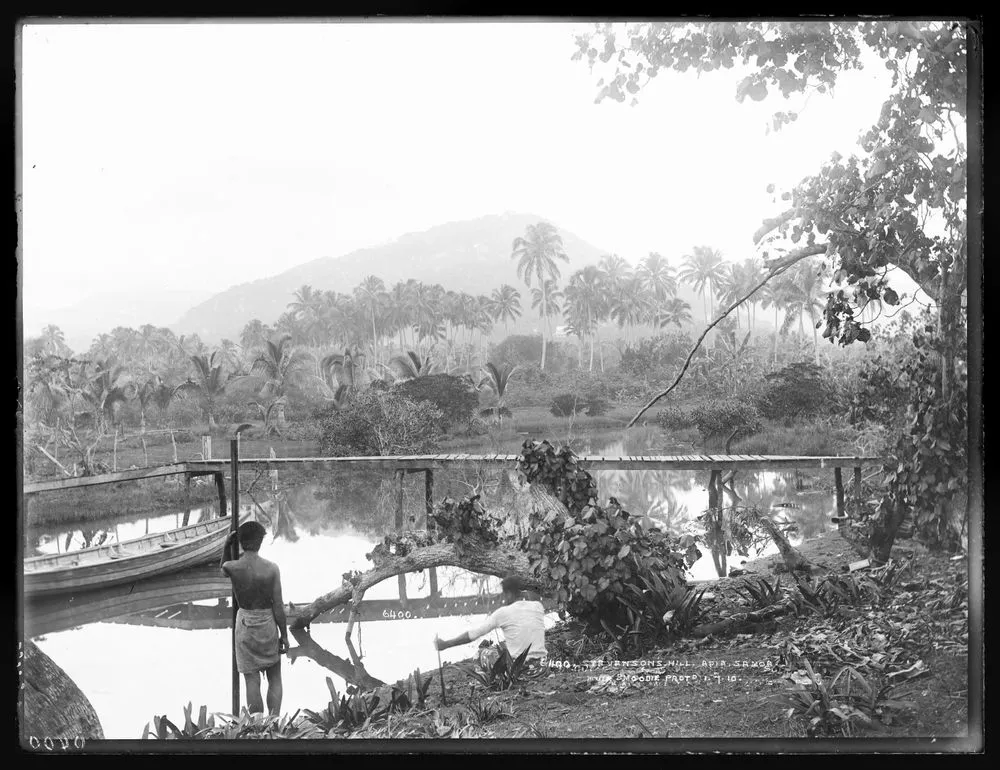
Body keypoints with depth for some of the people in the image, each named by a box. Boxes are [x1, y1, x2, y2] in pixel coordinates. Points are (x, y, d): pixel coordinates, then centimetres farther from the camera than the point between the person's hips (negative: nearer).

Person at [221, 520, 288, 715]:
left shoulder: (232, 567, -12)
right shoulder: (271, 568, -14)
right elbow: (278, 606, -9)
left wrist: (227, 547, 4)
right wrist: (284, 634, 2)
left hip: (245, 623, 1)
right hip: (267, 624, -1)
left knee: (252, 681, 8)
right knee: (274, 679, 14)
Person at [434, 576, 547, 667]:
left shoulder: (503, 613, -9)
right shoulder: (537, 607, 1)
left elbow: (472, 635, -4)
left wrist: (445, 644, 6)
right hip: (540, 664, 5)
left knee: (484, 655, 19)